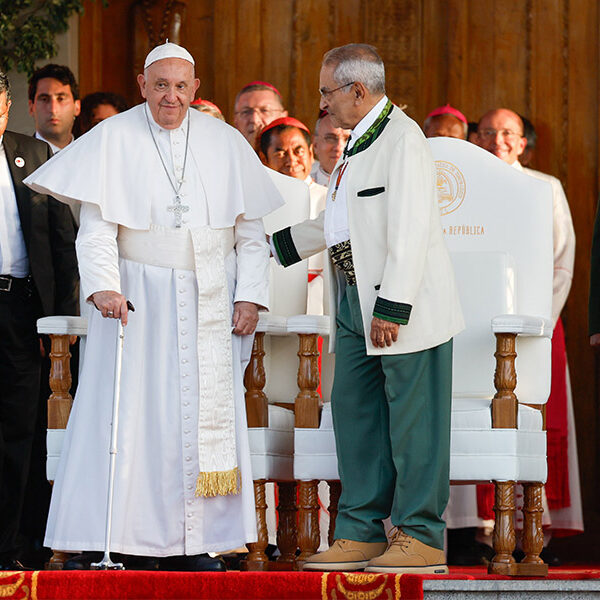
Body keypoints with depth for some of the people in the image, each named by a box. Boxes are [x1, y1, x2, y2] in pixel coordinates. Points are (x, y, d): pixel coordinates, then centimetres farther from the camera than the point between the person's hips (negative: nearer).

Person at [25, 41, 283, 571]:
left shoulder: (225, 144, 6)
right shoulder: (113, 139, -1)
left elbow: (251, 230, 9)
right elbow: (98, 226, -7)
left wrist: (250, 295, -1)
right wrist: (104, 286, -22)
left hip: (209, 303, 3)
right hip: (137, 297, -2)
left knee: (206, 414, -1)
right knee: (124, 411, -7)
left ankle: (191, 545, 2)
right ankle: (100, 541, -6)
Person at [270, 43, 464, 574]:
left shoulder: (402, 139, -13)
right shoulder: (360, 142, 18)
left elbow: (410, 231, -20)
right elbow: (337, 224, 29)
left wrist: (391, 307, -23)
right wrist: (277, 245, 31)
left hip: (404, 304, -10)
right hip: (355, 301, 10)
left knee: (412, 420, -5)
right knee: (355, 412, 11)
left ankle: (421, 539, 0)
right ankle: (362, 534, 17)